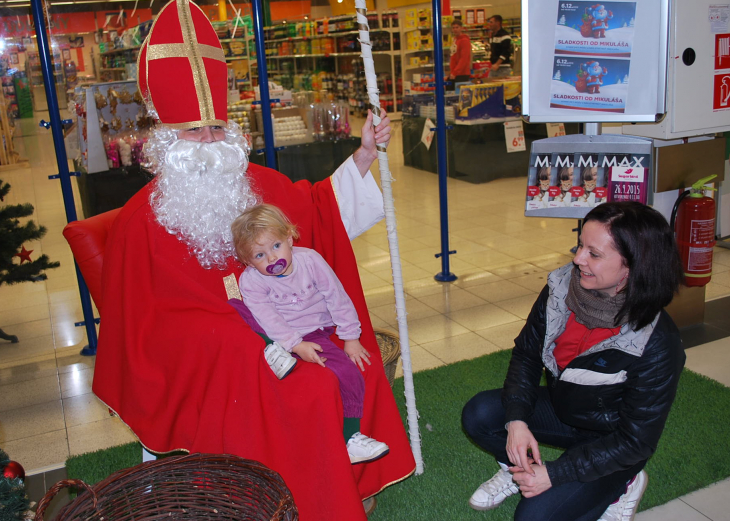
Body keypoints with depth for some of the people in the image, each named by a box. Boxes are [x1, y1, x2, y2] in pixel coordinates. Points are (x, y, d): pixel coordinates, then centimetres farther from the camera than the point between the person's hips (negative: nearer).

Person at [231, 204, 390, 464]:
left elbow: (337, 298, -3)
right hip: (275, 335, -1)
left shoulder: (310, 260, -9)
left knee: (349, 372, -22)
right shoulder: (250, 280, -11)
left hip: (313, 334, 1)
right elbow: (268, 318, -19)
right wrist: (296, 345, -30)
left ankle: (350, 439, -9)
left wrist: (350, 337, -3)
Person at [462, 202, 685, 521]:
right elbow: (526, 353, -3)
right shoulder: (562, 287, -17)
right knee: (478, 415, -17)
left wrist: (554, 474, -21)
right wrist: (516, 420, -17)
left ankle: (620, 484, 8)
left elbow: (636, 441, -22)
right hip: (560, 407, 5)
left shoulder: (657, 346, -31)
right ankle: (520, 469, 11)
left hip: (609, 441, -4)